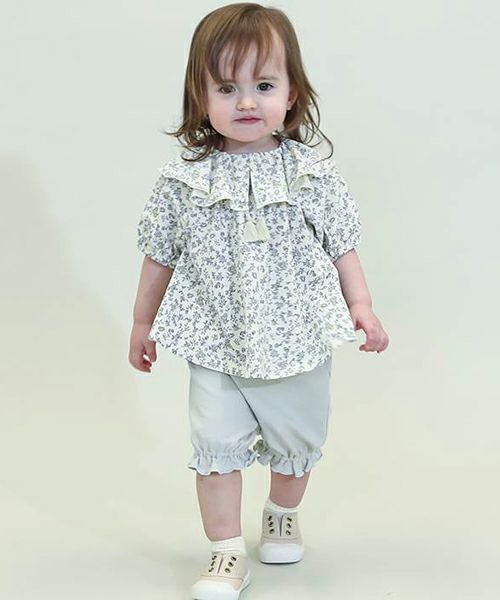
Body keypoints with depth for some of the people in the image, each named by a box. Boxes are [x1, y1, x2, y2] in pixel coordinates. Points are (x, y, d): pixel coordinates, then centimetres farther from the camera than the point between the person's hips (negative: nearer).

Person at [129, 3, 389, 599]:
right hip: (215, 345, 0)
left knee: (297, 438, 15)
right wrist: (143, 323, 12)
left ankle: (282, 515, 43)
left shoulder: (313, 173, -5)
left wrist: (361, 305, -7)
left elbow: (341, 246, 4)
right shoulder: (183, 178, -5)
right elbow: (160, 255, 6)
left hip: (299, 342, 1)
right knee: (216, 442, -3)